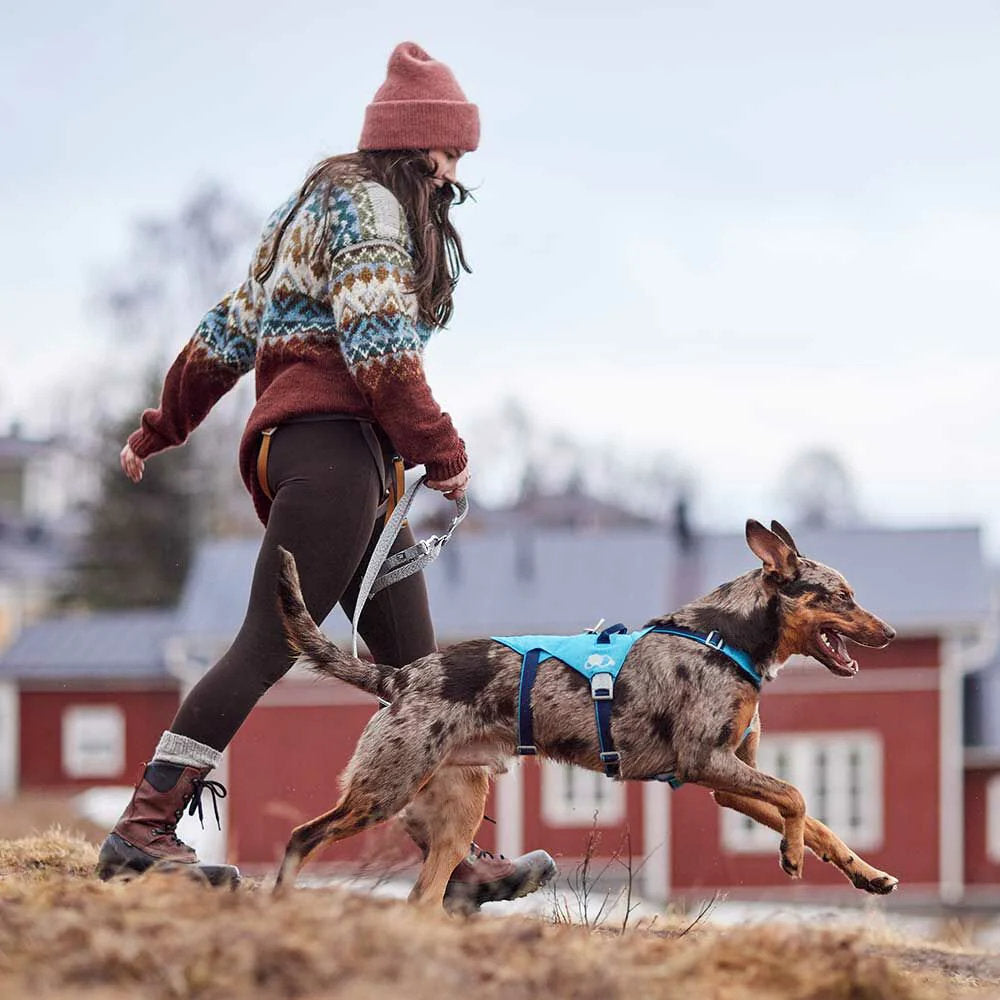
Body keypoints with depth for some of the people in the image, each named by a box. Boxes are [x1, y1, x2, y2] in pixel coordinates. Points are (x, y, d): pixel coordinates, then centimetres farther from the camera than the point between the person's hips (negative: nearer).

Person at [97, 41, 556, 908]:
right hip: (330, 440, -10)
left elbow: (230, 328, 27)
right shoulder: (365, 203, -4)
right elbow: (378, 346, -16)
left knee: (414, 668, 5)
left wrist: (162, 429, 31)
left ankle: (455, 863, 2)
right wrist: (444, 452, -9)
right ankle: (144, 830, -17)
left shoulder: (320, 206, 25)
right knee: (272, 642, -15)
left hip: (356, 461, 10)